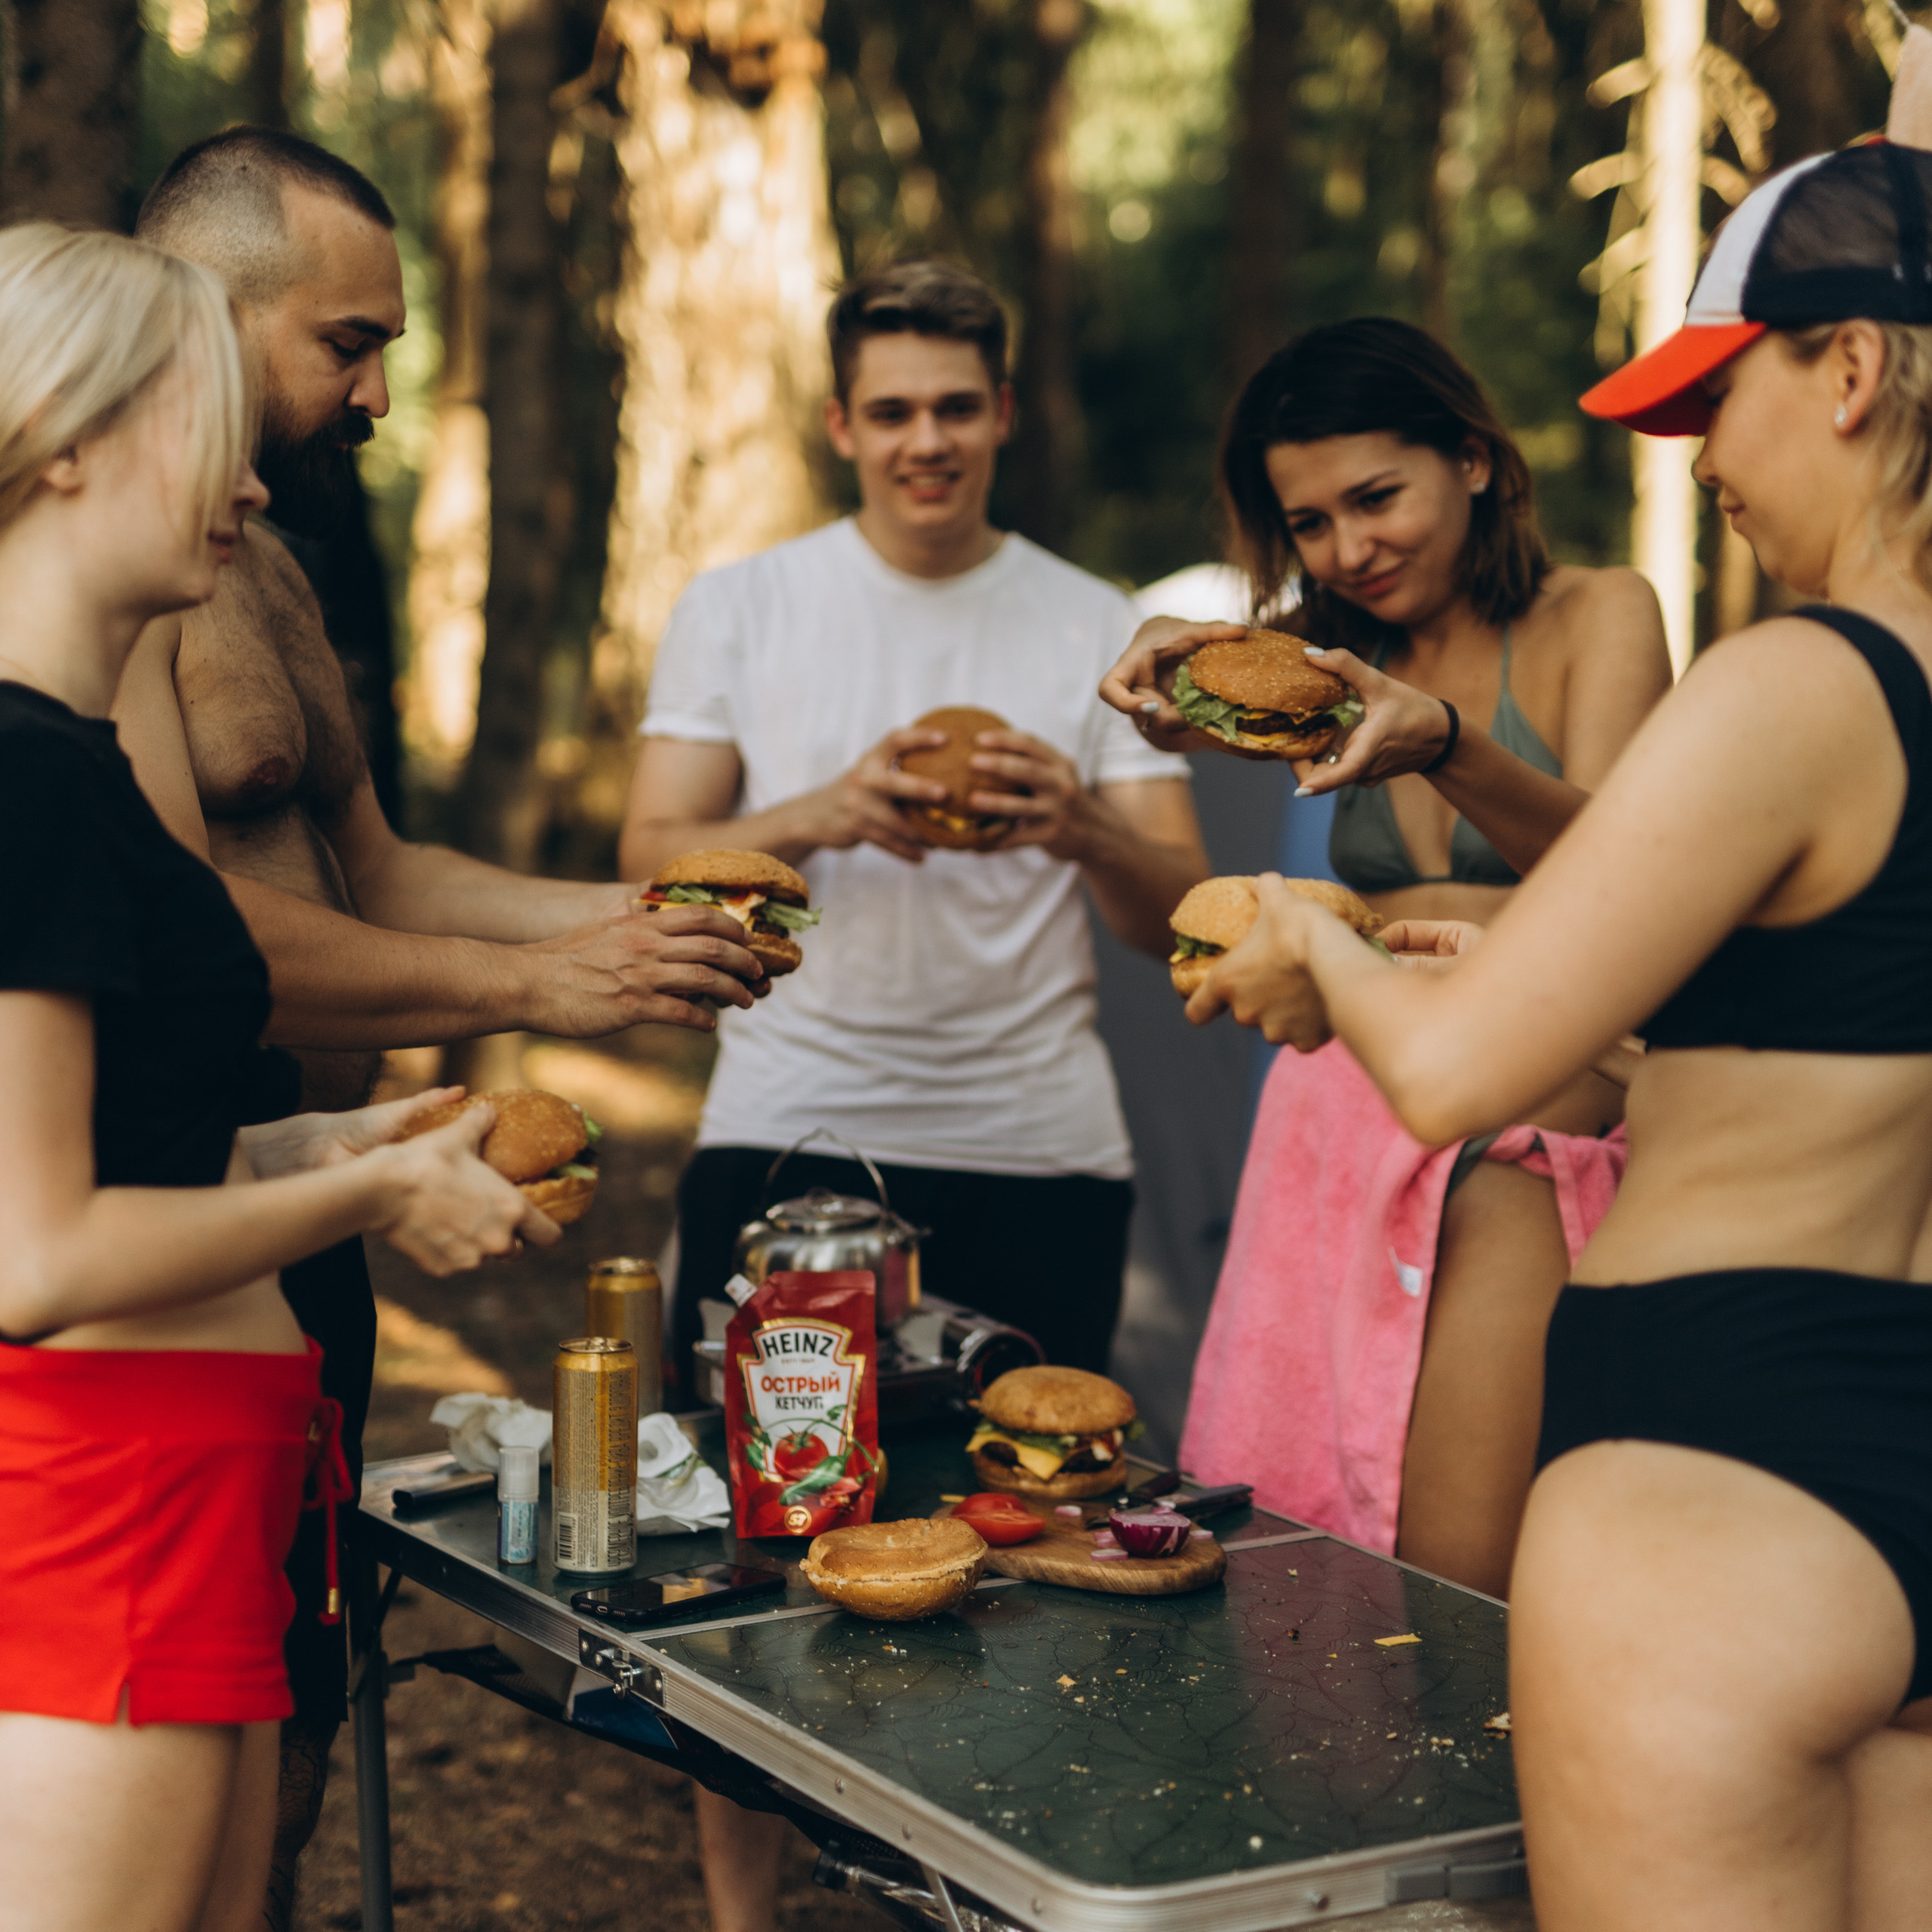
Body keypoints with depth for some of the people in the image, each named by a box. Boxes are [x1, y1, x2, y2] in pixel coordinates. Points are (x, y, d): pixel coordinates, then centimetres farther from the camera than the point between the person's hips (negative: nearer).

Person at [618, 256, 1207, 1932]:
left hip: (1039, 1158, 1)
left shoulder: (1094, 628, 8)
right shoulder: (739, 610, 8)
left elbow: (1177, 917, 3)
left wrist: (1083, 829, -20)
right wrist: (830, 814, -20)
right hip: (788, 1136, 0)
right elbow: (654, 861, -1)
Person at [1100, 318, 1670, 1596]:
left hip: (1515, 1157, -5)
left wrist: (1445, 746, -32)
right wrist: (1176, 688, -28)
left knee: (1455, 1597, -11)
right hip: (1332, 1121, 5)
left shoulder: (1596, 617, 3)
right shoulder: (1342, 657, 17)